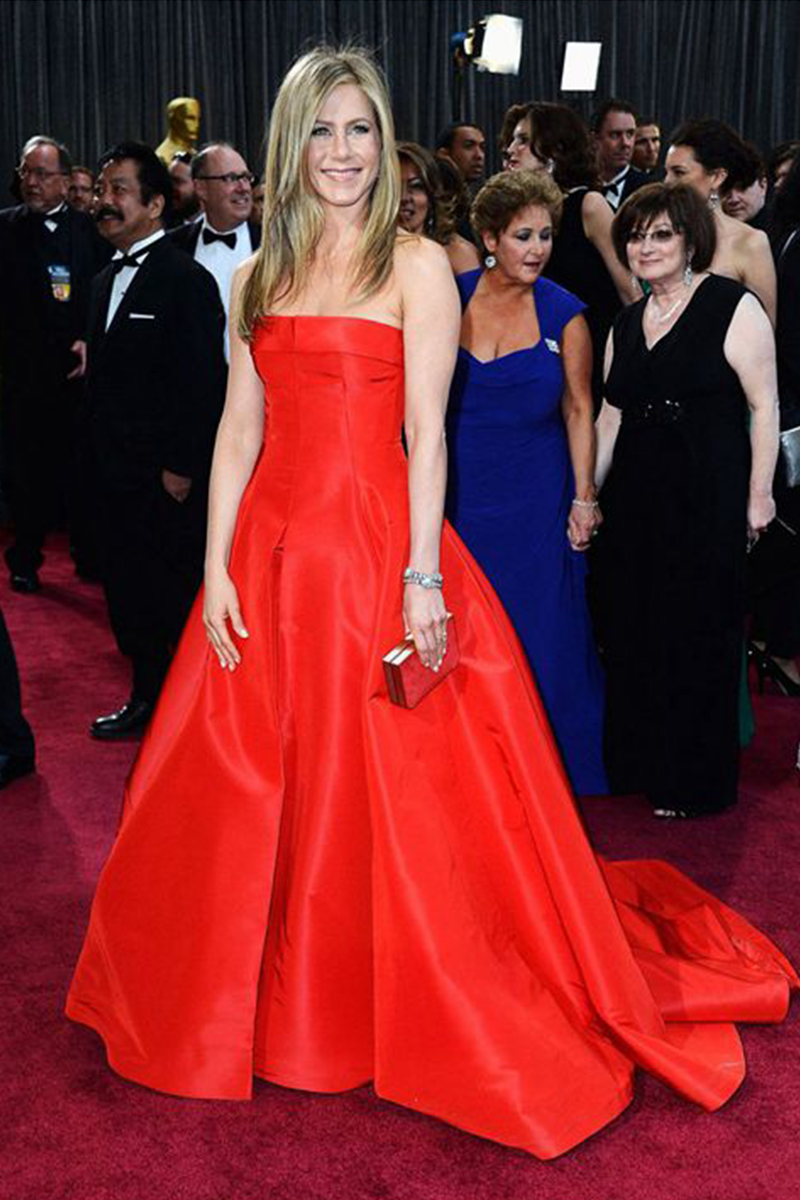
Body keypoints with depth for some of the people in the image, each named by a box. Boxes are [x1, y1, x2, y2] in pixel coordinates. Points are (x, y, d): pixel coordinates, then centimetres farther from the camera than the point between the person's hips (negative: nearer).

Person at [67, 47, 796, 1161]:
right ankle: (284, 997, 32)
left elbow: (427, 432, -8)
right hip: (273, 555, 5)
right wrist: (217, 567, 2)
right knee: (255, 792, 12)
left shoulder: (417, 264, -2)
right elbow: (239, 428, 9)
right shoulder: (261, 275, 12)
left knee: (399, 791, 3)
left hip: (378, 548, -5)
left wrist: (423, 576, -15)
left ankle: (431, 1012, 22)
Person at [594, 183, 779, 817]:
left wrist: (758, 496, -11)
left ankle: (695, 780, 20)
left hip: (708, 501, -6)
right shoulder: (627, 324, 14)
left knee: (697, 633, 4)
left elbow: (765, 407, -9)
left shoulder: (733, 307, -7)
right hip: (636, 499, 6)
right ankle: (643, 764, 28)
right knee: (634, 633, 11)